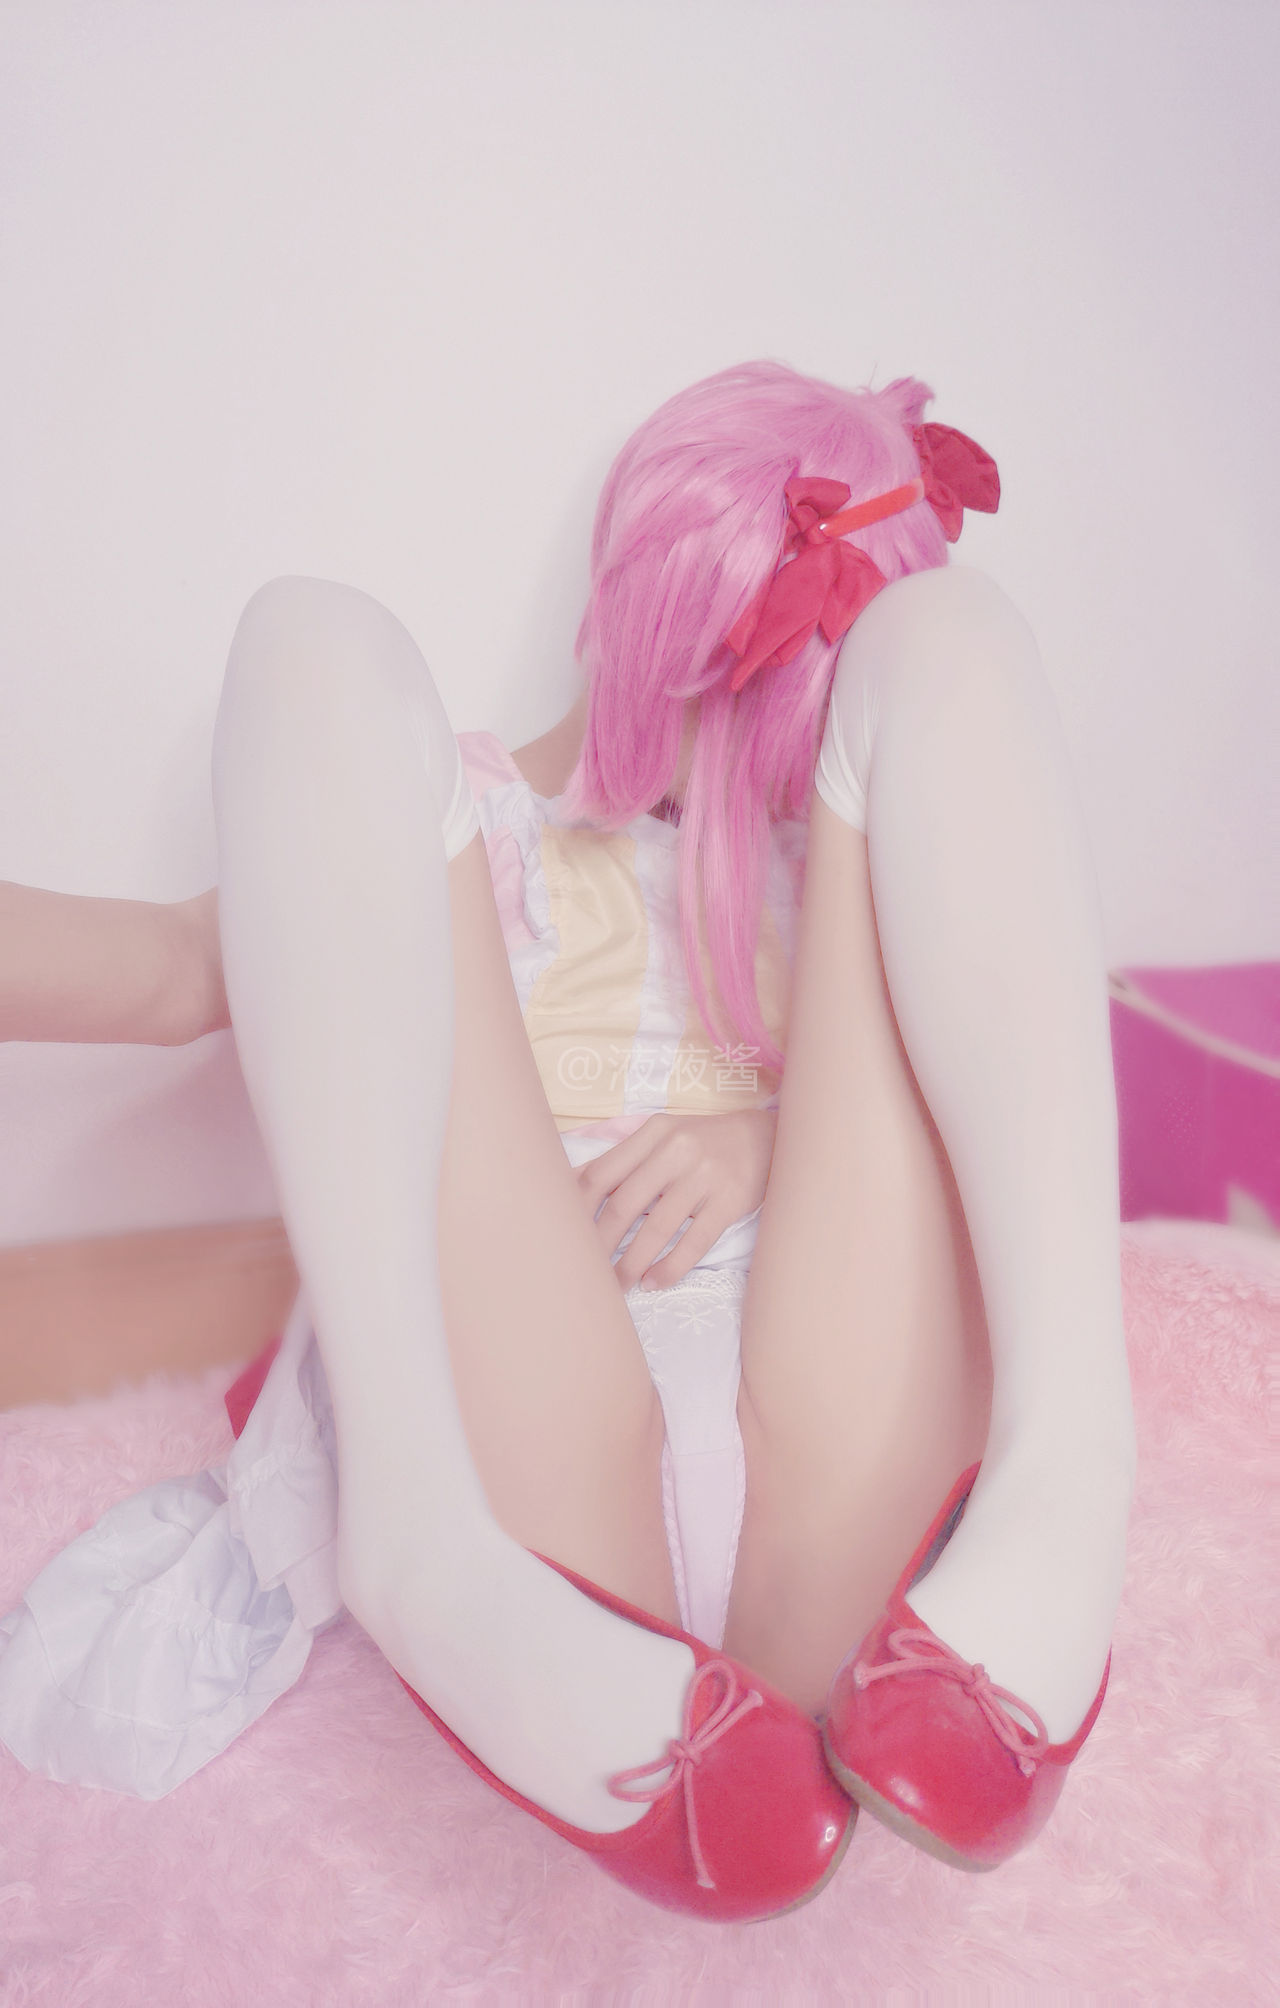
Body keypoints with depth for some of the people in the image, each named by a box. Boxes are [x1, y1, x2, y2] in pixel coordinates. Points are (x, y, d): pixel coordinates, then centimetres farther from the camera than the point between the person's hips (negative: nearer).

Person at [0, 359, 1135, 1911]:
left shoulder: (814, 852, 30)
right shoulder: (454, 813, 26)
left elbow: (984, 1088, 14)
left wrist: (776, 1131, -5)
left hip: (834, 1527, 1)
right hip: (513, 1466, 0)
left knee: (939, 627, -2)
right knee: (323, 649, -5)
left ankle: (1057, 1506, -21)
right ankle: (432, 1540, -28)